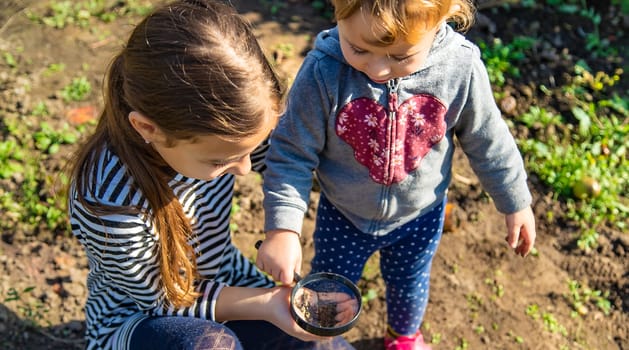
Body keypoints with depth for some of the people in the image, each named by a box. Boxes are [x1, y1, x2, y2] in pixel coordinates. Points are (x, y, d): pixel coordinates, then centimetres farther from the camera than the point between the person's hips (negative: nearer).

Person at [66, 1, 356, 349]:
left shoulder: (210, 127, -23)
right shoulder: (111, 204, -37)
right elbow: (161, 298, -20)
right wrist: (265, 304, -27)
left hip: (223, 281, 5)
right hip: (138, 316, -5)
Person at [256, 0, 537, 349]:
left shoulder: (461, 68, -26)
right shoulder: (324, 71, -31)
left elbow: (488, 143, -8)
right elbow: (292, 153, -19)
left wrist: (516, 203, 2)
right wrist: (282, 228, -25)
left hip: (421, 216, 2)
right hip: (342, 215, -1)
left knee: (409, 285, 27)